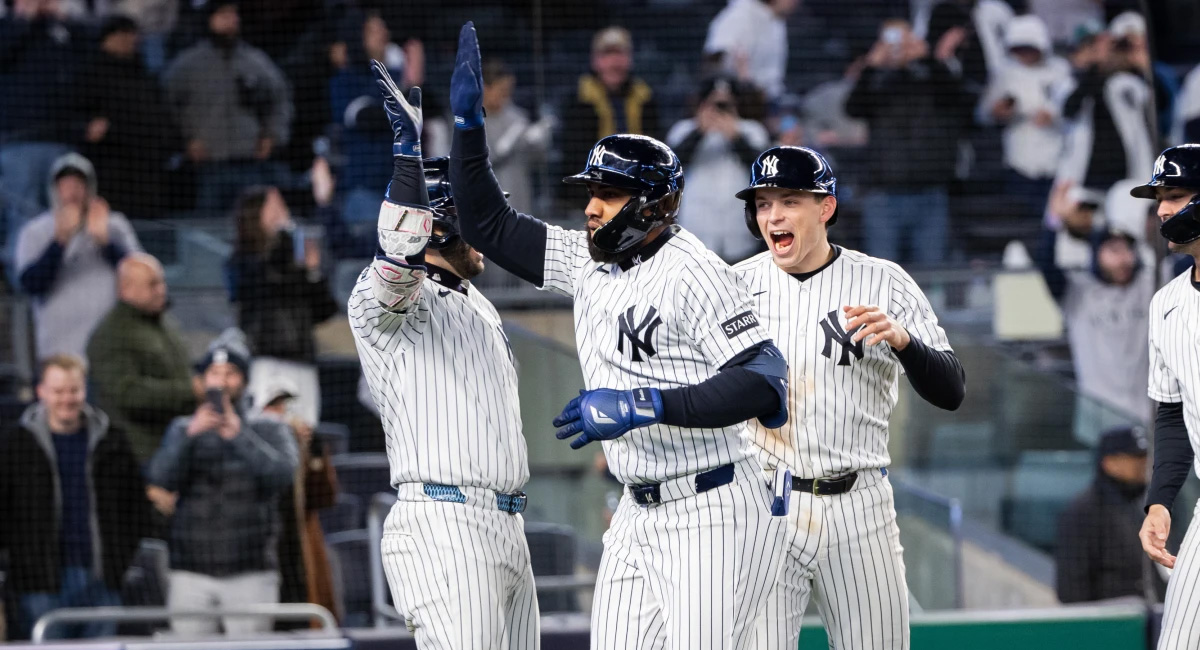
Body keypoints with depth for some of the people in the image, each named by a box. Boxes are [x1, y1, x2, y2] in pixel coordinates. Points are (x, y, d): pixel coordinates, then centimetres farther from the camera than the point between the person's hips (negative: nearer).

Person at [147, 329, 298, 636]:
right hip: (191, 574, 1)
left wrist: (238, 434, -21)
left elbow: (282, 474, -10)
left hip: (251, 576, -1)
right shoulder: (182, 430, 14)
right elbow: (161, 478, -5)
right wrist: (190, 434, -22)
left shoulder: (271, 432, 11)